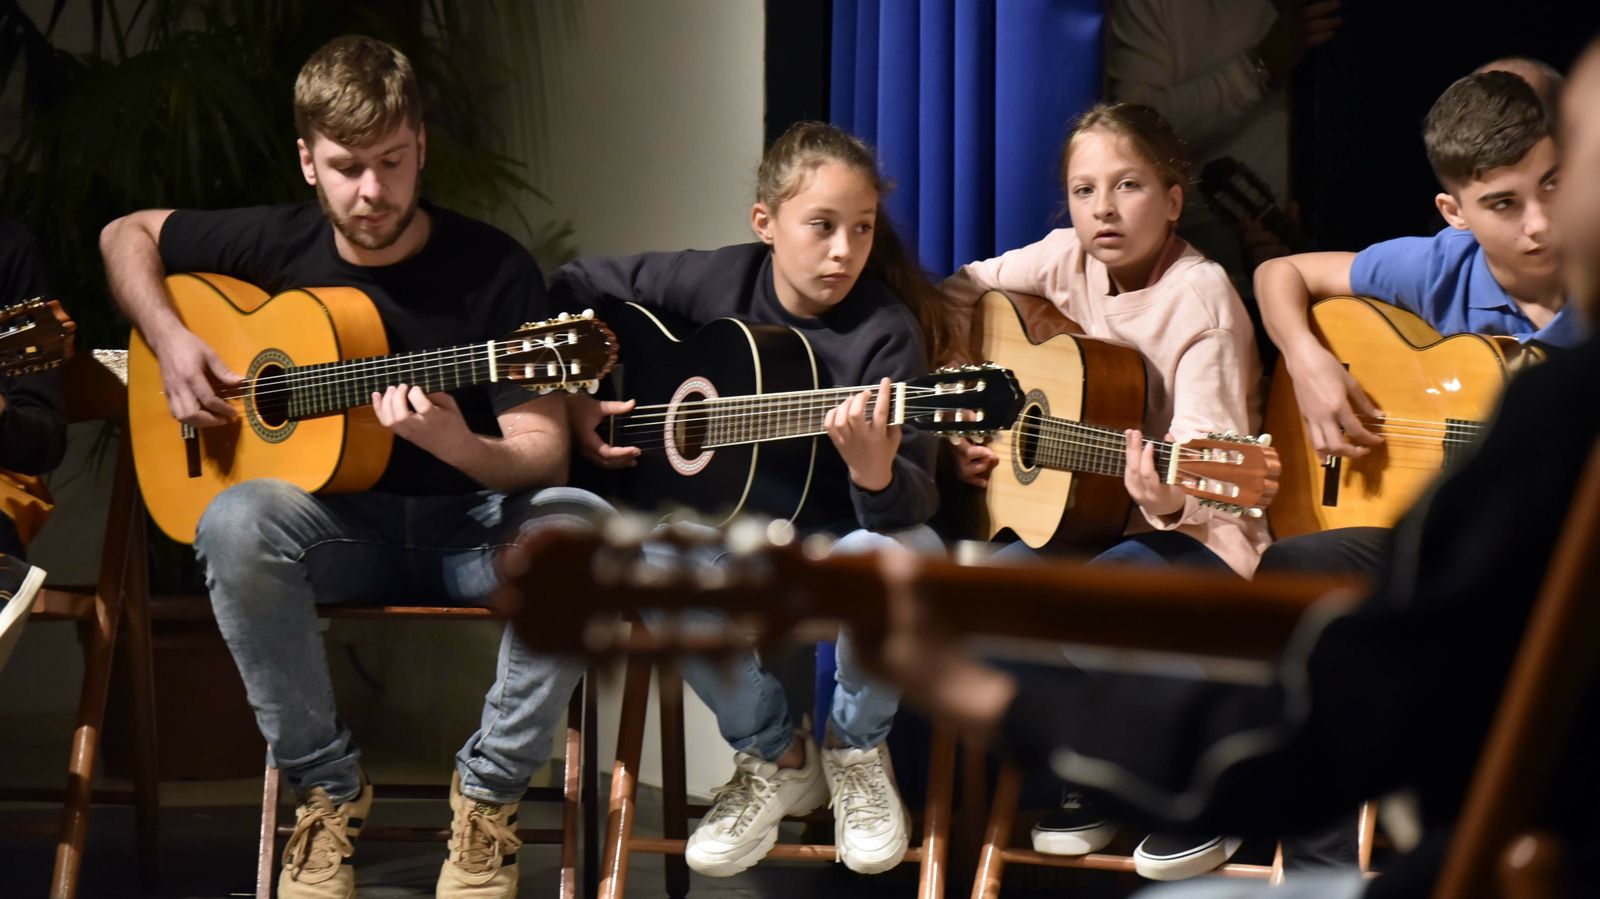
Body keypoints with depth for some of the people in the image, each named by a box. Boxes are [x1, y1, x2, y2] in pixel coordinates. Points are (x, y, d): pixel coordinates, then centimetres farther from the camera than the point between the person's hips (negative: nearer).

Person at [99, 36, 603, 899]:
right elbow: (126, 235, 15)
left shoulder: (493, 269, -10)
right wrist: (170, 342, -3)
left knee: (582, 526, -35)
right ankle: (328, 787, -15)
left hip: (473, 522, -1)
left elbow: (544, 453, -13)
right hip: (342, 525, 2)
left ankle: (488, 790, -16)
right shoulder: (278, 244, -1)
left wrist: (460, 446, -35)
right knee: (237, 524, -34)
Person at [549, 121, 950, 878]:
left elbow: (914, 503, -23)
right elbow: (578, 287, 9)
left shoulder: (885, 331, -15)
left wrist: (876, 472, -46)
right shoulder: (719, 283, -6)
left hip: (836, 536, -2)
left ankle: (855, 747, -3)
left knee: (908, 556, -38)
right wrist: (574, 396, -3)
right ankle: (773, 757, -3)